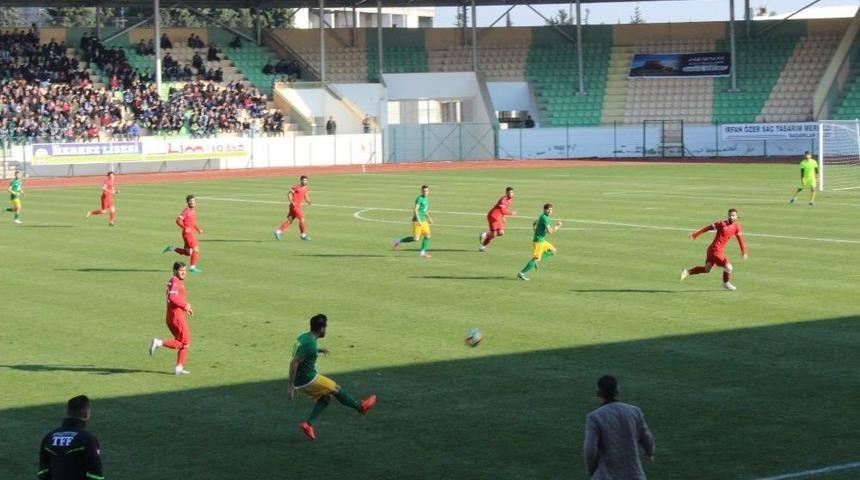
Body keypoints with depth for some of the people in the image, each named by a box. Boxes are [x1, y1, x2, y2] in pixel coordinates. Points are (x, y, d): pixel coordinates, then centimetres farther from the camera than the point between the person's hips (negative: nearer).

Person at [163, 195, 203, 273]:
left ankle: (172, 248, 22)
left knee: (187, 253, 13)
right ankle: (192, 267, -2)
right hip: (187, 233, -9)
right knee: (196, 249, -10)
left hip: (191, 233, 9)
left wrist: (198, 229, 12)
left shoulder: (193, 211, 13)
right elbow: (178, 220, -19)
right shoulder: (186, 211, -13)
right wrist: (185, 228, -27)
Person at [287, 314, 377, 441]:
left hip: (301, 381, 9)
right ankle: (361, 407, 25)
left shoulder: (304, 337, 4)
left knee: (325, 398, 19)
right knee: (336, 389, 8)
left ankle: (308, 424, 8)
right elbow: (294, 362, -28)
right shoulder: (310, 343, -25)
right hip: (308, 380, -9)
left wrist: (319, 350, 26)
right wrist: (290, 386, -27)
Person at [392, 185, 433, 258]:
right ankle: (399, 241, 6)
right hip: (417, 221, -8)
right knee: (416, 239, -9)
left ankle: (422, 252, 6)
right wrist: (418, 220, -28)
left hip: (423, 221, 8)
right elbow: (415, 210, -22)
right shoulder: (419, 199, -14)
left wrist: (429, 218, 21)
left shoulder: (426, 199, 14)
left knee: (427, 235, -1)